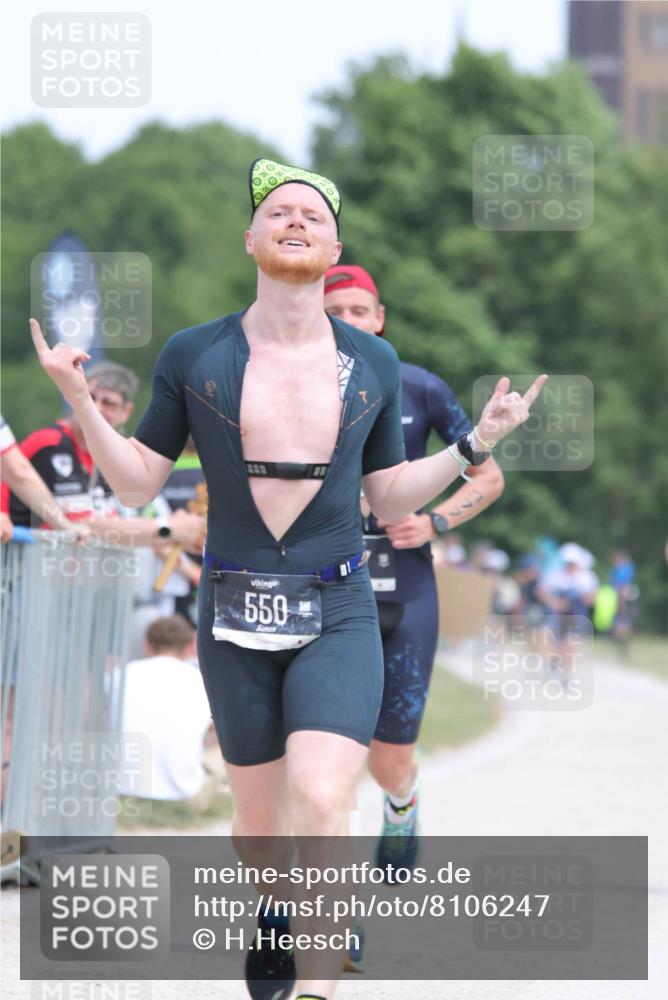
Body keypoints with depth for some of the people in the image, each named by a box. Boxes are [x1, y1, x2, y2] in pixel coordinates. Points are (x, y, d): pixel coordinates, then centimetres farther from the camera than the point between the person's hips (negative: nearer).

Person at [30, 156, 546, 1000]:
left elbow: (390, 499, 13)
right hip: (235, 619, 1)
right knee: (259, 817, 11)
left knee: (321, 804, -22)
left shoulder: (373, 366, 4)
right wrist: (78, 399, -9)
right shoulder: (194, 357, -1)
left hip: (338, 616, 0)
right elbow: (138, 482, 4)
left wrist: (476, 445, 3)